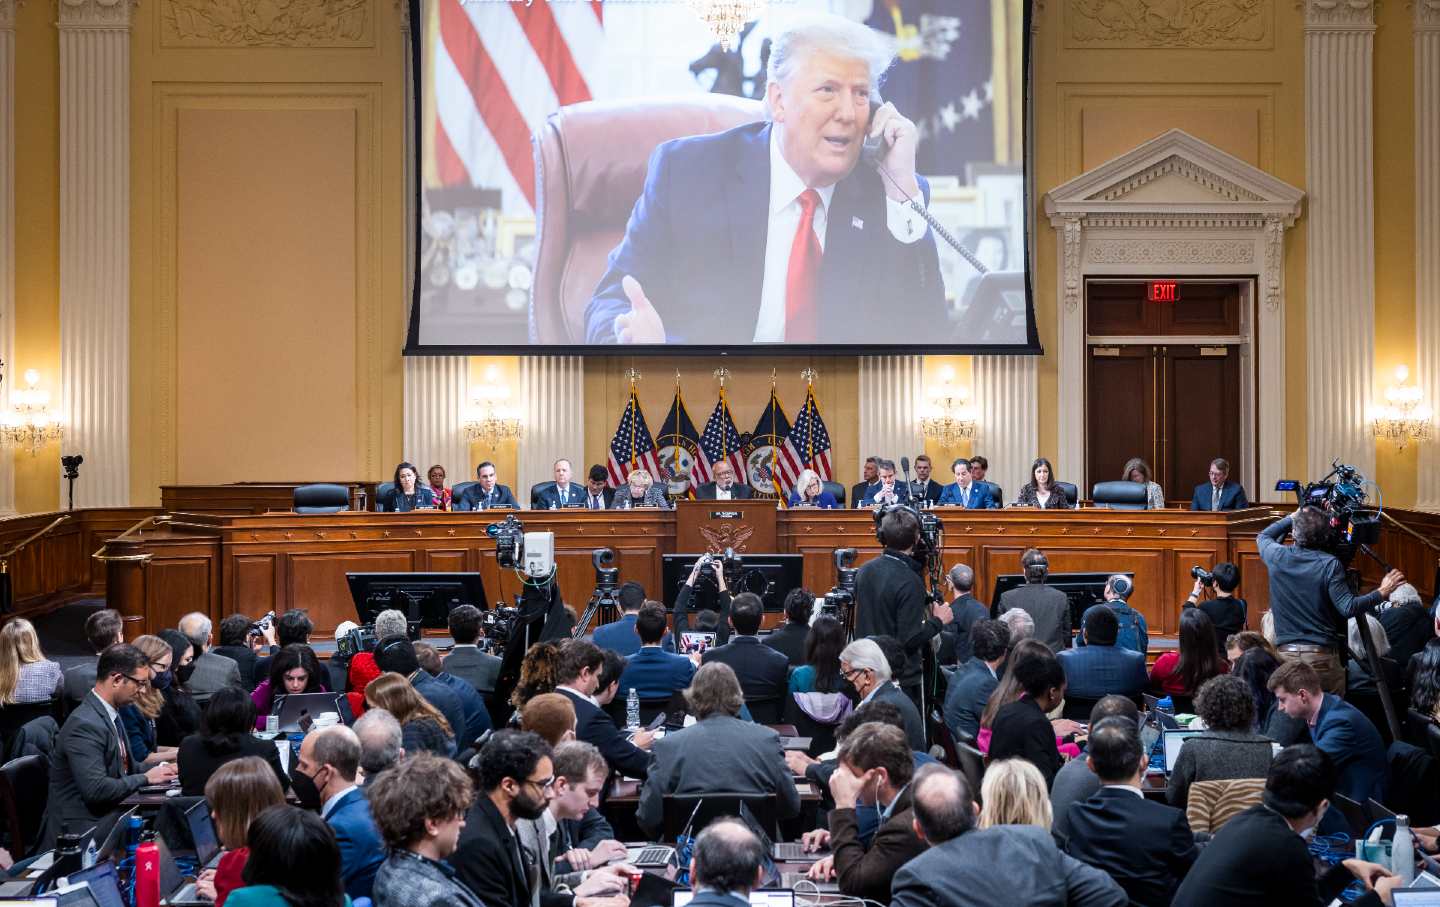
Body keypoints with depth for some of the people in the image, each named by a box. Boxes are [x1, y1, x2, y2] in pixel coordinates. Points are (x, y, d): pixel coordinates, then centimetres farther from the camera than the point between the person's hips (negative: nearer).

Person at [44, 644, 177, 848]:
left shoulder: (110, 714, 10)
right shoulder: (85, 724, -19)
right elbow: (95, 789, -25)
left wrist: (157, 770, 5)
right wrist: (145, 778, -14)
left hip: (107, 815, 9)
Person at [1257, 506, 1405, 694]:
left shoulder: (1277, 557, -2)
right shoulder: (1330, 565, -11)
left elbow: (1262, 537, 22)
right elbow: (1348, 608, -14)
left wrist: (1293, 518, 24)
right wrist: (1382, 593, -3)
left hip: (1284, 652, 3)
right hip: (1322, 656, -3)